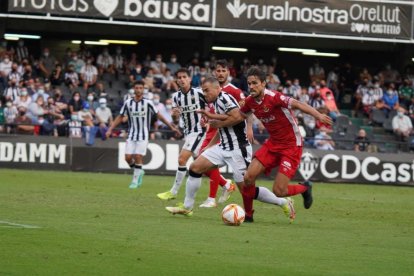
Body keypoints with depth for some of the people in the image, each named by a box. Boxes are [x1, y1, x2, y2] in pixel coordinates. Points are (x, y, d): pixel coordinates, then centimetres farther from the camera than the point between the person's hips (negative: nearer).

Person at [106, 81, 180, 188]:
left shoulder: (147, 103, -6)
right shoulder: (128, 103, 1)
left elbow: (158, 115, 1)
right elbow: (120, 117, 9)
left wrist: (171, 126, 0)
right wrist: (110, 130, 2)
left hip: (143, 136, -3)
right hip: (131, 135, 3)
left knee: (138, 157, -11)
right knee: (128, 157, -5)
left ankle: (135, 180, 3)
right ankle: (139, 172, 22)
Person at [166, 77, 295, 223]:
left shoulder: (224, 98, -14)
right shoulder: (217, 102, 14)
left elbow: (237, 117, -28)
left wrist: (213, 117, -17)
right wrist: (209, 147, 24)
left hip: (238, 150, -10)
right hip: (224, 148, 10)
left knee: (246, 188, -8)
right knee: (195, 167, 3)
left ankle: (283, 203, 5)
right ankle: (187, 207, 12)